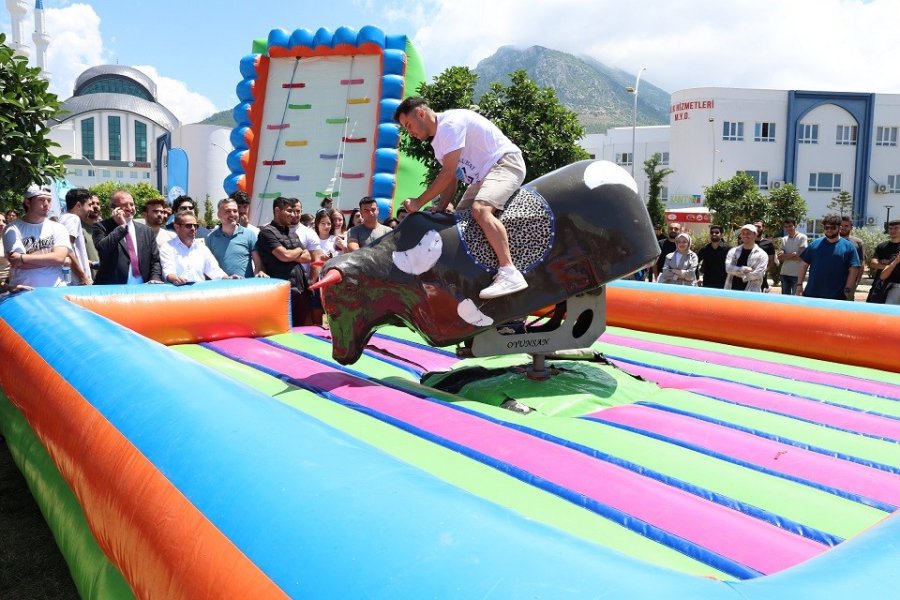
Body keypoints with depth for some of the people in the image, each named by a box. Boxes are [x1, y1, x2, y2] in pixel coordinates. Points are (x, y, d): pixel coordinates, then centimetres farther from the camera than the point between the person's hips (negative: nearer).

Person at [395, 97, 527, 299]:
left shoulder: (451, 123, -16)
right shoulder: (438, 141, 15)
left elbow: (448, 173, -20)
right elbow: (451, 181, 14)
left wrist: (418, 202, -16)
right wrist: (438, 210, 0)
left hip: (506, 163, -11)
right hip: (482, 177, 11)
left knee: (480, 209, -34)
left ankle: (509, 273, -41)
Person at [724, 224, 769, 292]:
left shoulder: (762, 254, 1)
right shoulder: (733, 251, 11)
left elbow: (758, 274, -11)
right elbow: (728, 268, -5)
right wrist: (744, 269, -14)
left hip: (751, 292, -3)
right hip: (732, 291, 4)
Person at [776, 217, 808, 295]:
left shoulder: (802, 237, -5)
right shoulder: (784, 239, 9)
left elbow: (800, 257, -12)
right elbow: (780, 257, 3)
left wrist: (785, 256, -6)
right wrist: (792, 254, -12)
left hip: (797, 274, -5)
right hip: (784, 273, 5)